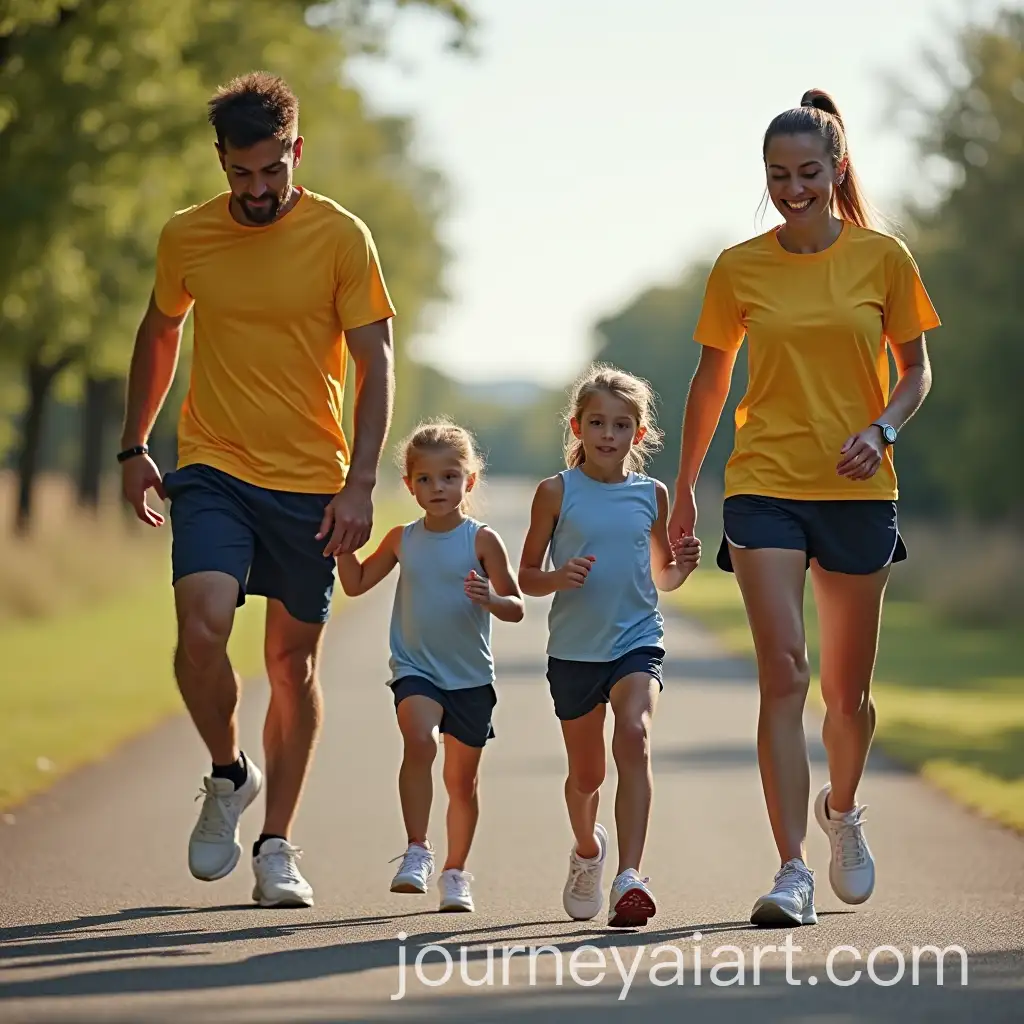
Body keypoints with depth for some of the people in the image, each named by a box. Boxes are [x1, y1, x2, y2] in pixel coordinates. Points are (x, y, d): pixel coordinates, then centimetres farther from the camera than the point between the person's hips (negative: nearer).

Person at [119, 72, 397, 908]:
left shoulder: (340, 236, -6)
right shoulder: (186, 237, 1)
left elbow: (376, 364, -5)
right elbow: (160, 334, 19)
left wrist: (361, 484, -14)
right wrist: (135, 446, 17)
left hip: (310, 483, -1)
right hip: (213, 470, 1)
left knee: (294, 662, 6)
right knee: (200, 630, -20)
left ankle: (277, 845, 19)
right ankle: (229, 776, 7)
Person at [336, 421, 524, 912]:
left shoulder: (482, 540, -4)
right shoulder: (402, 540, 5)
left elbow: (516, 608, -3)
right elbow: (355, 584, 16)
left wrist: (489, 599, -24)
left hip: (471, 677, 0)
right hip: (416, 669, 0)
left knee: (463, 779, 10)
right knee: (419, 738, -28)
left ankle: (455, 872, 28)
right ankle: (417, 851, -20)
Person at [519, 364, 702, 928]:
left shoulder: (652, 494, 6)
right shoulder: (557, 492, 0)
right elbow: (527, 578, 4)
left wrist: (682, 565, -4)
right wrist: (559, 578, -17)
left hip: (637, 642, 0)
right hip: (574, 648, 0)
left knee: (633, 735, -26)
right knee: (585, 773, 12)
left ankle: (629, 876, -33)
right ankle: (587, 849, 46)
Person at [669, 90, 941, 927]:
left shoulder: (884, 258, 0)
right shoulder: (740, 269, 2)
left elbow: (917, 371, 8)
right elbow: (711, 381, 13)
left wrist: (883, 428, -12)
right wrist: (684, 489, 16)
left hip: (858, 491, 1)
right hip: (765, 488, -1)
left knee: (848, 689, 10)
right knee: (783, 671, -14)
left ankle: (842, 810, 41)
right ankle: (793, 872, -14)